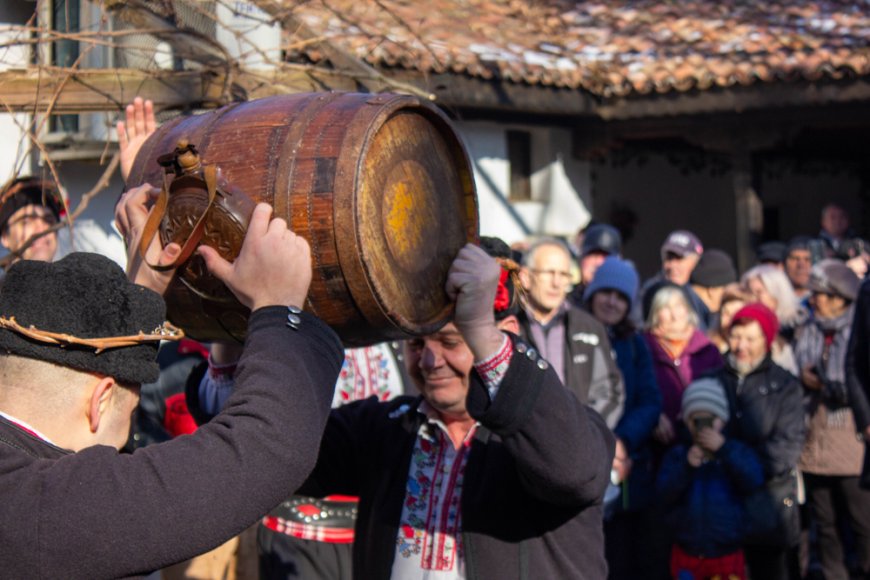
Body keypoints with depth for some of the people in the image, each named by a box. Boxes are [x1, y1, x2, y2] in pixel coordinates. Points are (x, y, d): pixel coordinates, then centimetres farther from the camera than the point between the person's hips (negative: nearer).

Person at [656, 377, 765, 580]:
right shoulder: (678, 455, 2)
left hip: (727, 554, -2)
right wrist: (686, 466, -26)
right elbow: (663, 493, -11)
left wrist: (723, 449, -24)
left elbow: (754, 480, -19)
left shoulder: (738, 451, 0)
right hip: (687, 554, 2)